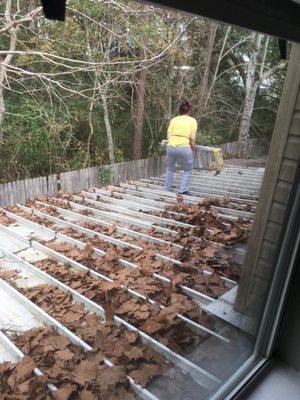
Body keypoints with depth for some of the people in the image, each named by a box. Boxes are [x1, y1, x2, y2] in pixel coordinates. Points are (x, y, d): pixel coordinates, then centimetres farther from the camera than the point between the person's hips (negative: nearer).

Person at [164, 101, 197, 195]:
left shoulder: (174, 119, 15)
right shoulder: (192, 120, 10)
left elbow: (168, 136, 8)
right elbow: (192, 138, -1)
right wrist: (193, 148, 14)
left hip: (171, 146, 3)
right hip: (184, 147, -3)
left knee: (169, 169, 22)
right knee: (187, 171, 16)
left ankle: (166, 190, 25)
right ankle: (182, 191, 7)